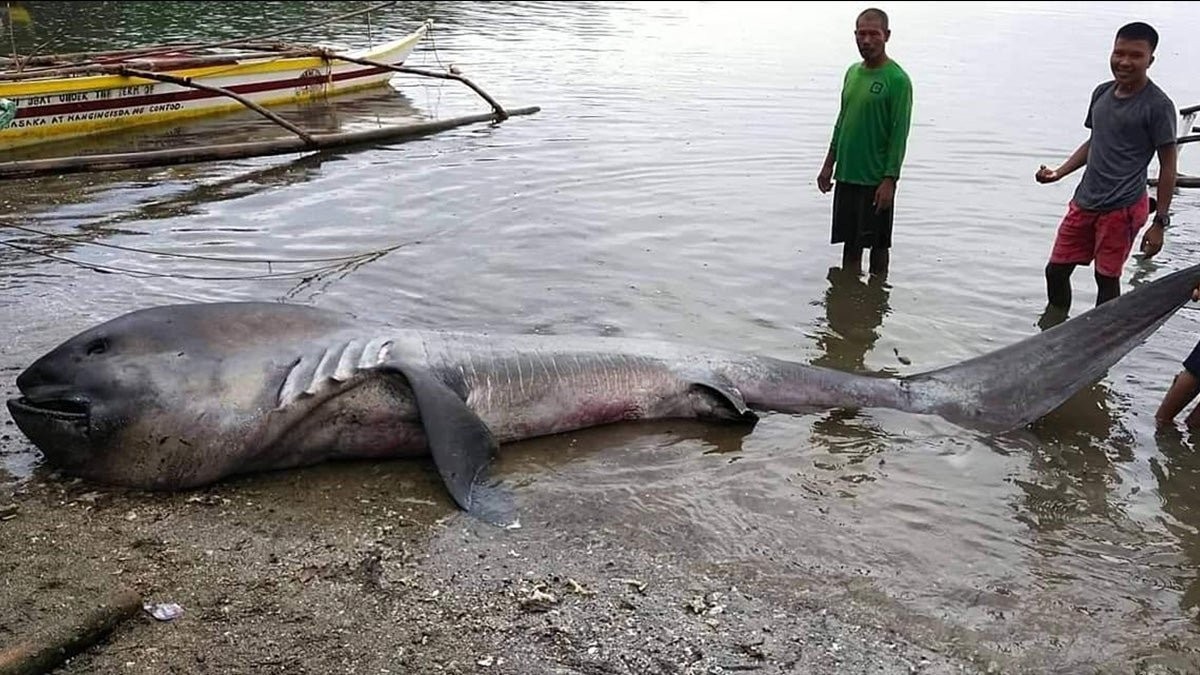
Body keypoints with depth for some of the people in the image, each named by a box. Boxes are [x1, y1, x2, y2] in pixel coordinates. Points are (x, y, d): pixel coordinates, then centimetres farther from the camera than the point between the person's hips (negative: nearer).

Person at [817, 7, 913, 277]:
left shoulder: (897, 79, -11)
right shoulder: (852, 72, 10)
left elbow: (900, 134, -14)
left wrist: (890, 180, -18)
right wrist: (829, 164, 15)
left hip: (877, 180, -6)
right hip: (846, 174, 6)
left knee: (878, 245, 6)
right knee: (850, 243, 12)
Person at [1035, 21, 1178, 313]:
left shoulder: (1157, 105, -11)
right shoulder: (1102, 92, 8)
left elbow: (1168, 166, -8)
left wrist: (1160, 223, -11)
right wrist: (1059, 173, 7)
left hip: (1122, 209, -7)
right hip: (1084, 202, 7)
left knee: (1107, 278, 4)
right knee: (1055, 270, 11)